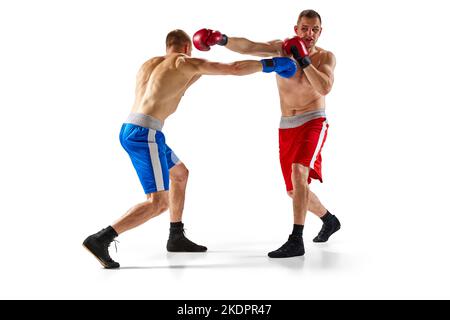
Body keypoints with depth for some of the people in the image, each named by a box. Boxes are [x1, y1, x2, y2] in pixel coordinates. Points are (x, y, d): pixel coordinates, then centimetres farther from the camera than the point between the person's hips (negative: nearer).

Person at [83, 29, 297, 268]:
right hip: (145, 133, -9)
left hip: (129, 130, 9)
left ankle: (176, 237, 30)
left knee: (180, 174, 25)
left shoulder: (149, 64, 22)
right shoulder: (185, 62, 2)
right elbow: (235, 69, 4)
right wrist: (271, 64, 16)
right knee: (159, 203, -8)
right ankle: (99, 240, -14)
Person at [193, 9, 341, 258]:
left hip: (313, 123, -4)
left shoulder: (326, 57, -4)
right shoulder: (282, 48, -2)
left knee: (298, 171, -30)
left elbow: (325, 88, -23)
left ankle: (296, 241, -30)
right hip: (287, 128, 4)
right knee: (295, 191, 13)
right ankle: (329, 221, 41)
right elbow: (248, 47, -17)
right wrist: (223, 40, -34)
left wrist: (303, 59, -26)